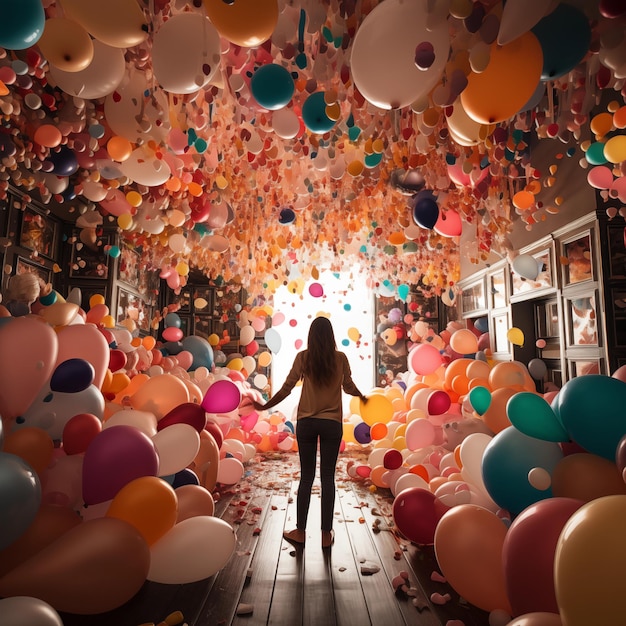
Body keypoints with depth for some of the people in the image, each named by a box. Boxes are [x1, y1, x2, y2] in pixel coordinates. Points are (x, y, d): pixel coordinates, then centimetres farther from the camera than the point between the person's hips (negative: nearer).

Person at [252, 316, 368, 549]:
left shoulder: (303, 357, -5)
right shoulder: (340, 358, -3)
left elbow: (286, 388, -3)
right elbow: (349, 387, 10)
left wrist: (265, 406, 11)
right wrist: (362, 397, 31)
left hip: (306, 422, 0)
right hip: (332, 423, 0)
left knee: (306, 477, 11)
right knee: (328, 478, 9)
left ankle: (300, 532, 21)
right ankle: (326, 534, 17)